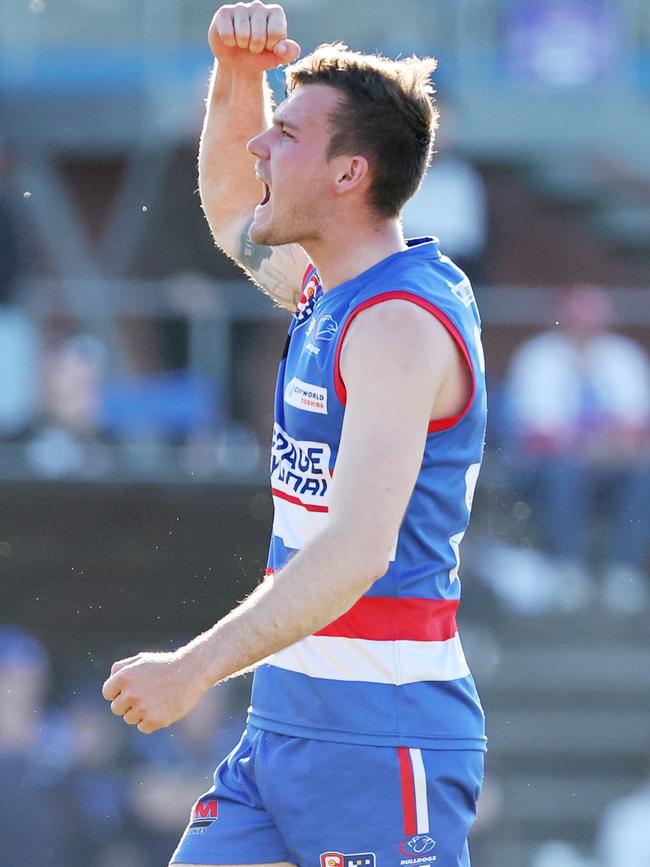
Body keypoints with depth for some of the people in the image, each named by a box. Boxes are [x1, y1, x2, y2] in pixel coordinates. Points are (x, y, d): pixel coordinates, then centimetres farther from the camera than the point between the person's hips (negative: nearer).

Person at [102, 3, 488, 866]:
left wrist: (194, 669, -29)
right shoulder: (330, 291, 12)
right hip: (285, 722, 9)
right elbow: (231, 209, 35)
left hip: (381, 739, -9)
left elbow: (357, 551, -27)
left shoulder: (399, 324, -17)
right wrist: (236, 76, 16)